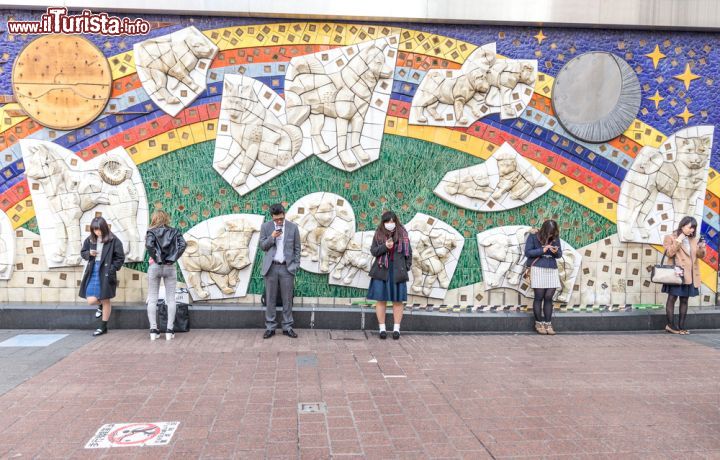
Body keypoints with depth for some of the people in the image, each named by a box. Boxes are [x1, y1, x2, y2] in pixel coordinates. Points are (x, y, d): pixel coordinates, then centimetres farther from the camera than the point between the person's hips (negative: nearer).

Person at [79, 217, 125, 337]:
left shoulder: (113, 240, -7)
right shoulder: (90, 240, 6)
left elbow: (120, 258, -3)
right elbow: (82, 252, 17)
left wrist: (112, 269, -13)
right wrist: (89, 253, -5)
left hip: (105, 273, -4)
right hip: (92, 272, 4)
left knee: (105, 301, 5)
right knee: (91, 301, -2)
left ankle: (103, 327, 18)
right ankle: (102, 304, 36)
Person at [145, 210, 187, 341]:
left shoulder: (151, 232, 0)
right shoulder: (174, 231, 5)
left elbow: (149, 245, -19)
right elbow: (182, 244, -10)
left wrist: (156, 259, -10)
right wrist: (173, 259, -6)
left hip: (154, 267, -1)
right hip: (170, 267, 1)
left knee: (152, 299, 7)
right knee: (170, 299, 4)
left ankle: (153, 330, 4)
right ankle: (169, 330, 2)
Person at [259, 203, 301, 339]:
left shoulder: (293, 227, 1)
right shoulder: (265, 227, 3)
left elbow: (297, 248, 6)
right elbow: (262, 246, 4)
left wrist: (295, 265, -1)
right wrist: (272, 237, -13)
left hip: (287, 268, 0)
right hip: (271, 267, 0)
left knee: (287, 299, 4)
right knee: (270, 299, 4)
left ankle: (287, 327, 13)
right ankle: (270, 327, 12)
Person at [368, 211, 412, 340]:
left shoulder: (402, 234, 3)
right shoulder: (378, 234, 3)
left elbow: (409, 252, 5)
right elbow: (373, 251, -1)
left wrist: (407, 267, -2)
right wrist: (385, 246, -17)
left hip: (398, 271, 0)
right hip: (382, 271, 0)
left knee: (398, 300, 5)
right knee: (381, 300, 2)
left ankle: (396, 329, 13)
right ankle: (382, 328, 11)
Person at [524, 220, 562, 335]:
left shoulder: (555, 238, 6)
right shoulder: (533, 236, -5)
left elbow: (560, 254, 10)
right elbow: (527, 252, -8)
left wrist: (556, 252, -13)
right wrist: (542, 250, -18)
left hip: (552, 270, 3)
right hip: (538, 270, -3)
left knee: (549, 298, 2)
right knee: (539, 297, 0)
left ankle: (548, 324, 7)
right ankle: (539, 323, 10)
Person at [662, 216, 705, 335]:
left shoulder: (694, 239, 16)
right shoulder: (671, 238, 0)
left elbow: (700, 255, 11)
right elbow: (669, 253, -13)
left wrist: (701, 247, -10)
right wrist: (678, 241, -15)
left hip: (690, 275, 6)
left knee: (685, 300, 7)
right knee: (672, 298, -3)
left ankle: (681, 326, 11)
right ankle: (671, 325, 2)